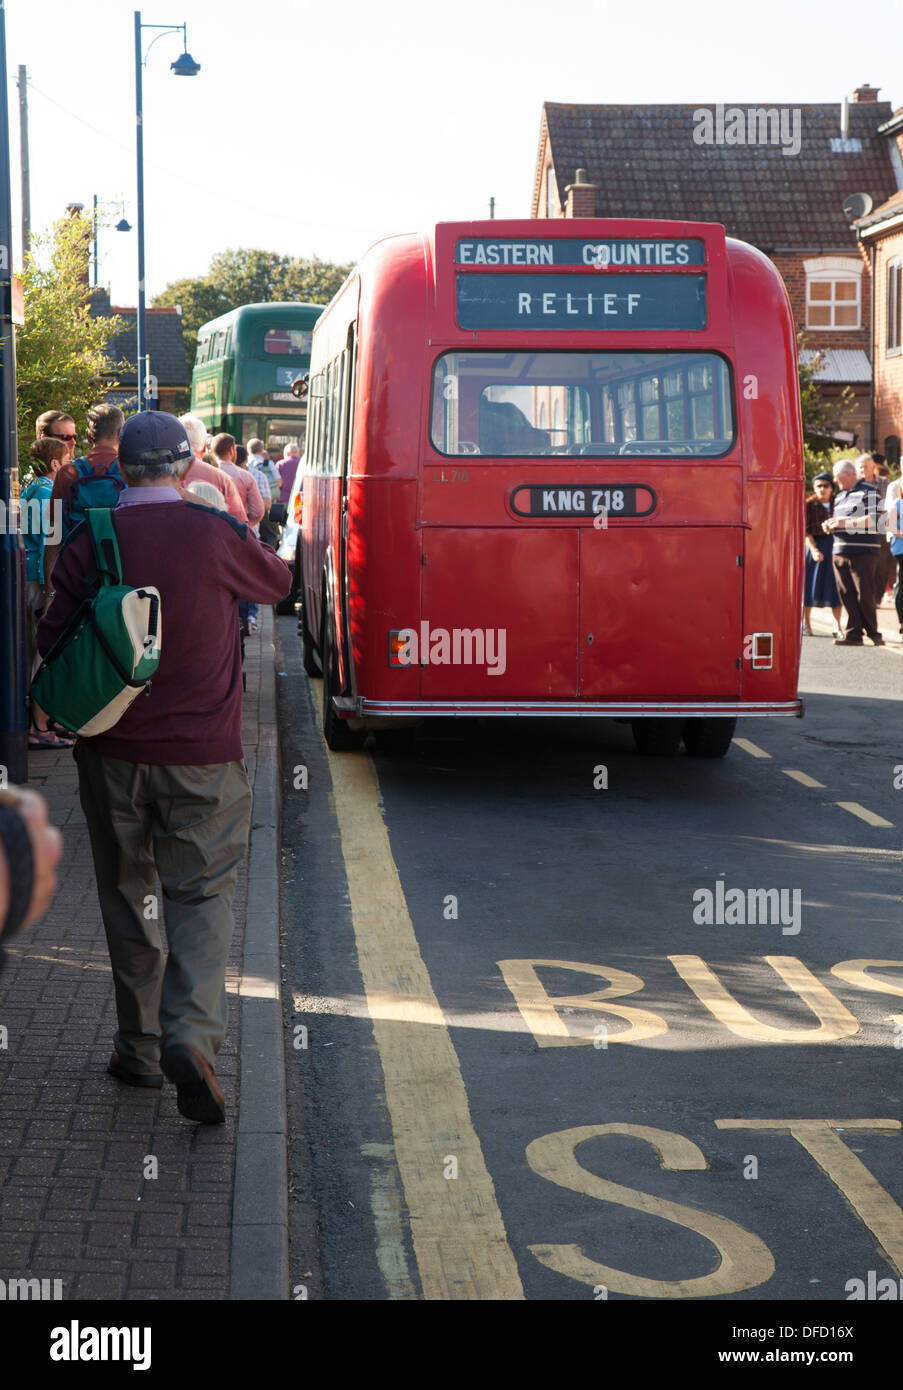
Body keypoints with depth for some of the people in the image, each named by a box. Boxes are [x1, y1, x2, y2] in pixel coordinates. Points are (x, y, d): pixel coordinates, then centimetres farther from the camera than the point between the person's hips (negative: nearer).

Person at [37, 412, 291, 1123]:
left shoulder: (89, 543, -5)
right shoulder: (216, 534, -10)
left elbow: (52, 638, 0)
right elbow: (279, 581, 9)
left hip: (112, 751, 2)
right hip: (202, 755, -2)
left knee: (126, 894, 15)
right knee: (201, 892, 5)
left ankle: (139, 1046, 21)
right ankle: (191, 1033, -16)